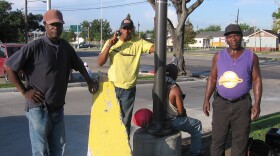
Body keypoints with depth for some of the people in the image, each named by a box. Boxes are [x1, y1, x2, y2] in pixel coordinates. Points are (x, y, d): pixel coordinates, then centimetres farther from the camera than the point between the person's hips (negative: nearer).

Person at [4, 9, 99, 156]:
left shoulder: (65, 47, 3)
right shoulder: (34, 46, -14)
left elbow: (79, 65, 20)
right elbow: (8, 66, -11)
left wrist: (89, 81, 11)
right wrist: (24, 91, -11)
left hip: (58, 107, 6)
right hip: (39, 108, -6)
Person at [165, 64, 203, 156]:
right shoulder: (176, 89, -23)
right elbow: (181, 111, -18)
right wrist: (184, 113, 6)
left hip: (161, 119, 7)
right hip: (173, 121, -7)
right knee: (197, 125, 18)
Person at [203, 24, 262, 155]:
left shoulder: (251, 57, 3)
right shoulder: (218, 56, 6)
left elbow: (256, 80, 2)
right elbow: (212, 78, 7)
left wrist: (257, 103, -7)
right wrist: (206, 99, -2)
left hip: (242, 105, -1)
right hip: (221, 104, 1)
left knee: (240, 140, 6)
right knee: (218, 138, 4)